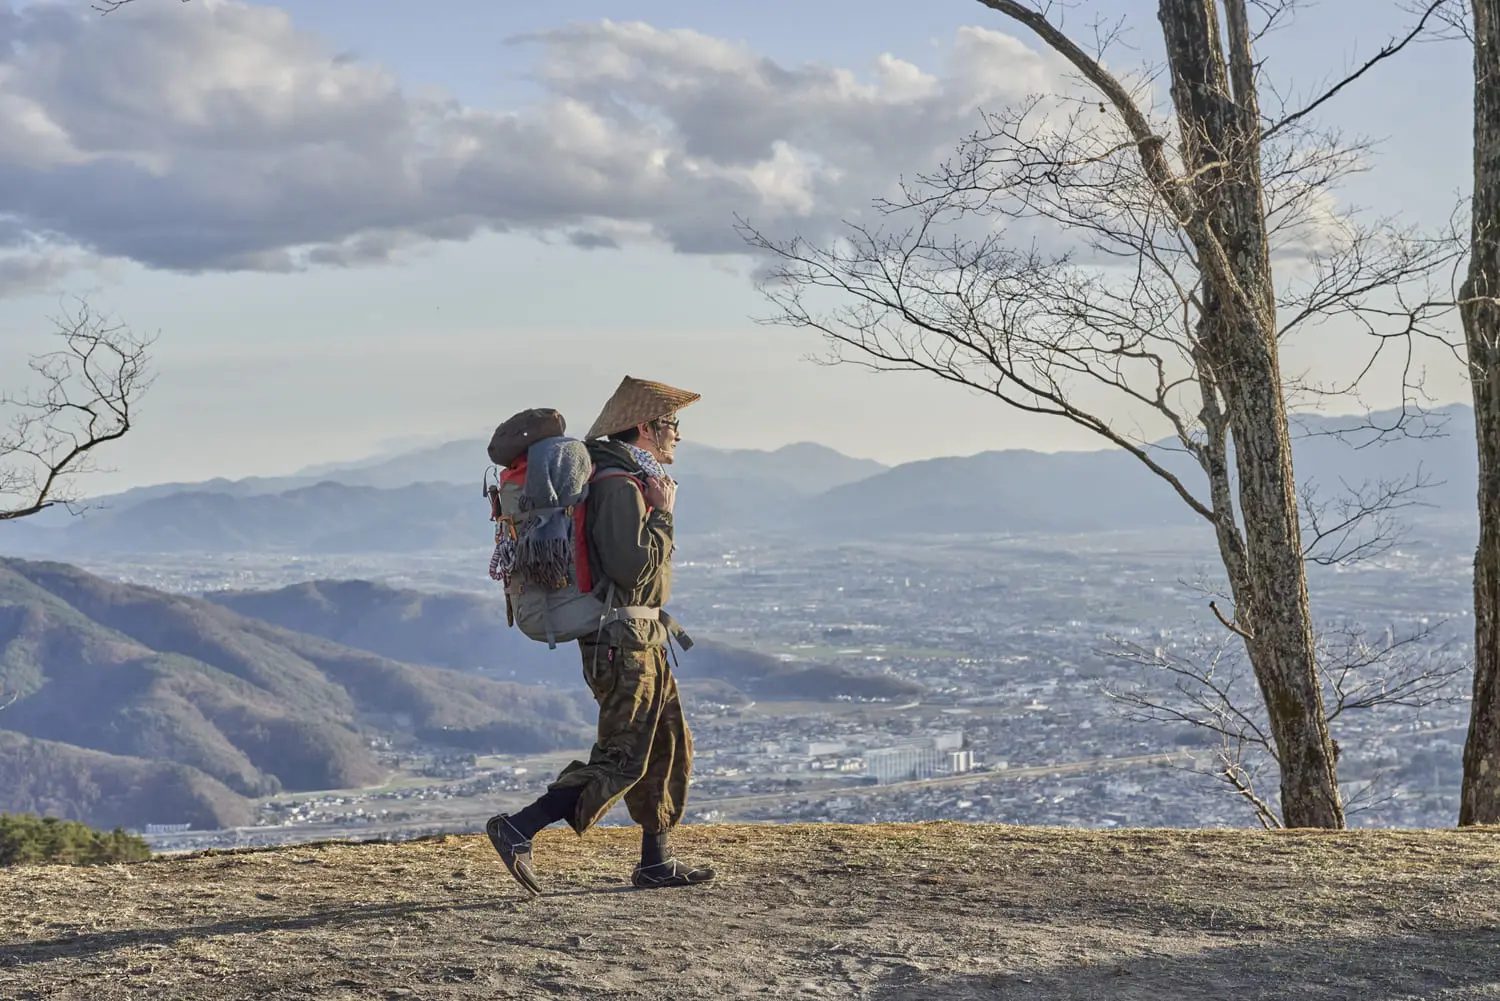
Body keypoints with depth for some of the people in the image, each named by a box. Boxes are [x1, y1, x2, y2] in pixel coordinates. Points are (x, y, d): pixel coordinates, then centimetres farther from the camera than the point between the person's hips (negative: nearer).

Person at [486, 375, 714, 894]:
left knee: (669, 747, 14)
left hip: (640, 640, 11)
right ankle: (518, 830, -13)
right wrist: (663, 515, -16)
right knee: (621, 760, -11)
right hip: (622, 641, -11)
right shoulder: (619, 485, -17)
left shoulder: (634, 480, 16)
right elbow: (632, 566, -25)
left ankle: (656, 861, 20)